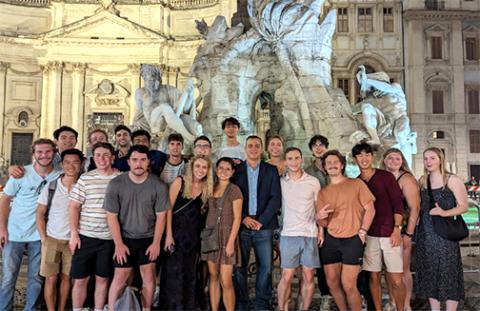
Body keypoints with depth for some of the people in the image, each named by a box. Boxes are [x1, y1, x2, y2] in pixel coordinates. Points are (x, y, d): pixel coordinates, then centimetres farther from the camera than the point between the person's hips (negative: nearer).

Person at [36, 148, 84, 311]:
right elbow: (40, 214, 2)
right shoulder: (50, 186, -3)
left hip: (73, 240, 0)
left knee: (66, 277, 10)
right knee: (51, 278, 3)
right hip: (52, 239, 0)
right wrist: (43, 238, -4)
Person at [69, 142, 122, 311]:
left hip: (109, 238, 0)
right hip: (85, 236, 0)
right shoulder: (85, 178, 1)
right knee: (80, 279, 7)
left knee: (102, 279, 11)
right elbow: (73, 206, 2)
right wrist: (73, 233, -4)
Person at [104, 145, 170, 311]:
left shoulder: (159, 186, -12)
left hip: (148, 238, 1)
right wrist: (119, 243, -8)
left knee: (149, 277, 5)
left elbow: (161, 216, -5)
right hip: (124, 238, -1)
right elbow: (112, 216, -9)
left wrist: (156, 243, -5)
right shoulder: (115, 184, -14)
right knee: (120, 278, 4)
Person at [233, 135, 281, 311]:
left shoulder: (271, 170, 8)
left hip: (264, 227, 0)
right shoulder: (236, 170, 8)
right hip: (241, 226, 0)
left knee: (266, 267, 1)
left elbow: (276, 198, 1)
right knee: (239, 266, 2)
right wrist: (244, 218, -10)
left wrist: (261, 221, -9)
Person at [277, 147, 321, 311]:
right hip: (289, 235, 0)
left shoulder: (313, 182, 4)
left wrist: (321, 230, 1)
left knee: (308, 278, 5)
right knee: (286, 277, -1)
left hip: (310, 235, 1)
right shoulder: (280, 182, 4)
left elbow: (319, 208, 8)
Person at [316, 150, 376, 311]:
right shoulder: (323, 192, 10)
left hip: (352, 240, -4)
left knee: (348, 285, -7)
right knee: (332, 283, 7)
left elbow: (370, 209, 0)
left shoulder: (356, 184, 2)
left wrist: (362, 232, -9)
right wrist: (320, 217, -14)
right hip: (330, 240, 4)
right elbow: (324, 223, 9)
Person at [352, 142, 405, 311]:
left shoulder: (386, 176, -1)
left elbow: (398, 203, -4)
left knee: (396, 280, -3)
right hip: (369, 236, 3)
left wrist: (397, 229, -11)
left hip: (389, 234, -2)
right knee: (374, 277, 8)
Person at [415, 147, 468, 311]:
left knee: (448, 273, -1)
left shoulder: (452, 180, -5)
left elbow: (464, 206, -9)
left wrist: (444, 213, -23)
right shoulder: (422, 181, 10)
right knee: (429, 273, 10)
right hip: (425, 233, 5)